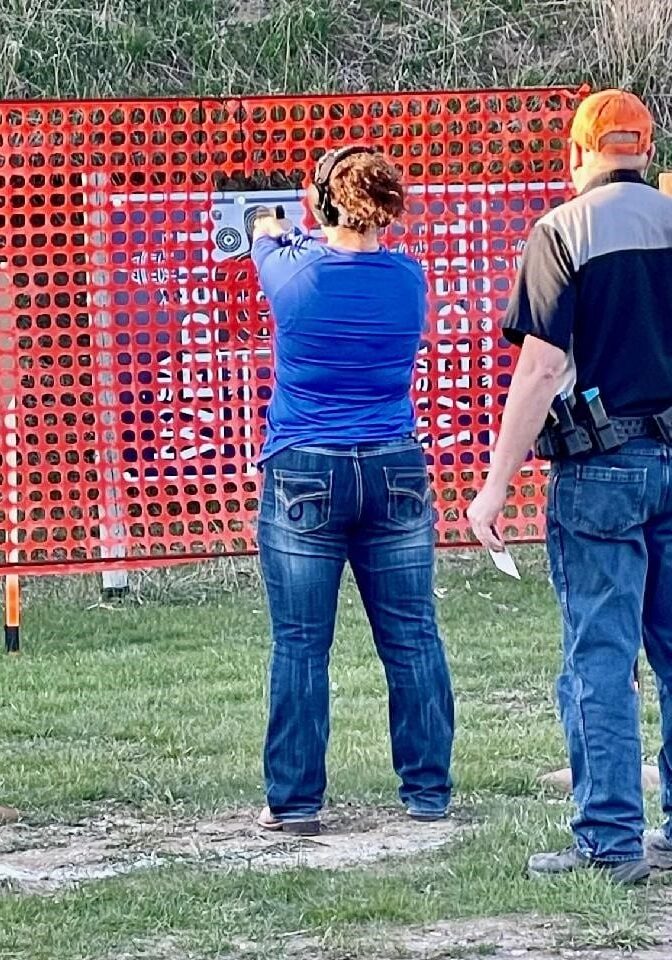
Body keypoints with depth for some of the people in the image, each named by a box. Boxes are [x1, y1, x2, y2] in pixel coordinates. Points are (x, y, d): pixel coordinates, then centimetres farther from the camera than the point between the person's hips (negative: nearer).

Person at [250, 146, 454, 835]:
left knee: (300, 647, 1)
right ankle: (428, 791, 13)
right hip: (395, 474, 3)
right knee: (412, 638, 7)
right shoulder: (407, 279, 0)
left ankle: (295, 800, 3)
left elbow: (266, 242, 19)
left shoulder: (295, 274, -6)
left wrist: (271, 231, 44)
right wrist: (332, 236, 46)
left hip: (304, 476, -3)